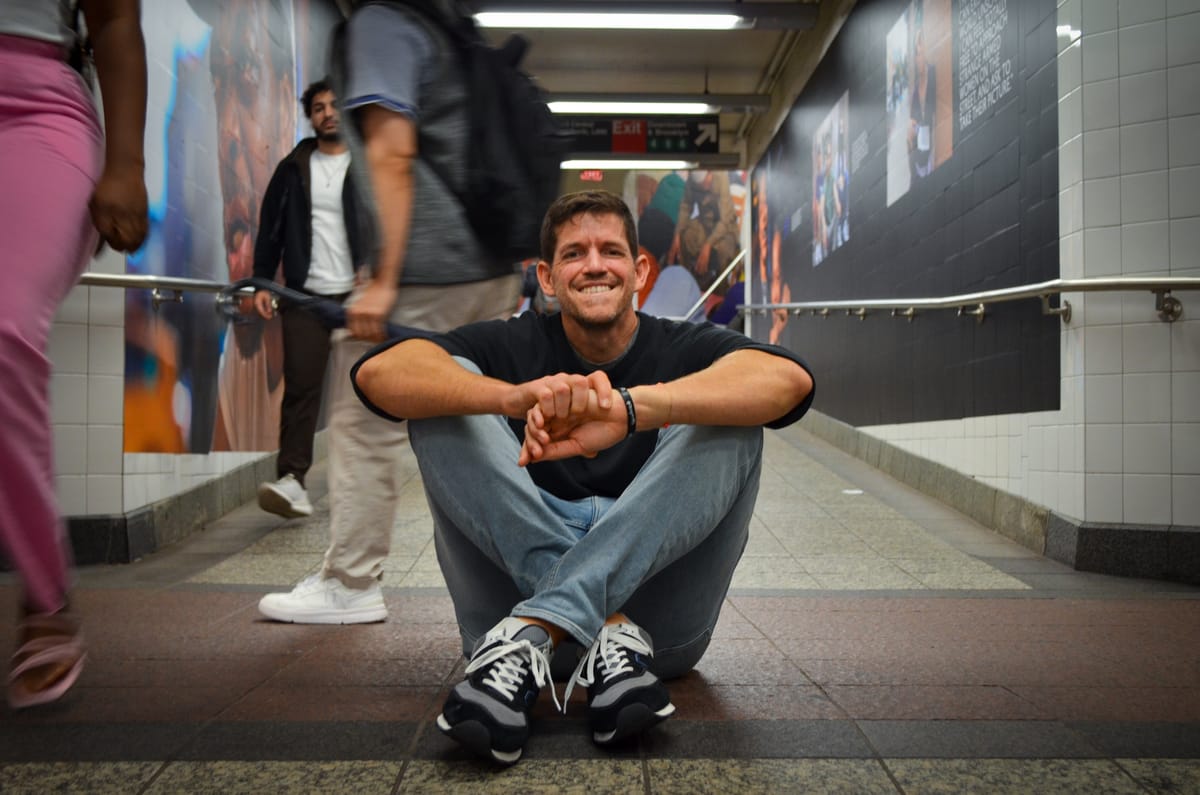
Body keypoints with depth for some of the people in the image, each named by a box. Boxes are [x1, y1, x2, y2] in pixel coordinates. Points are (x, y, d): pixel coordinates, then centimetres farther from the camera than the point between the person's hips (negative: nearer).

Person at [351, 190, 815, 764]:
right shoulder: (513, 346, 5)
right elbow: (378, 373, -15)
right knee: (447, 394, -13)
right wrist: (516, 397, -34)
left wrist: (627, 407, -36)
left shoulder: (686, 350, 3)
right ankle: (613, 633, -23)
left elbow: (788, 379, -21)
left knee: (730, 422, -19)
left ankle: (528, 632, -27)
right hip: (514, 583, 1)